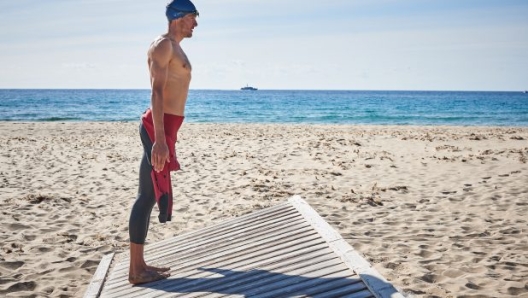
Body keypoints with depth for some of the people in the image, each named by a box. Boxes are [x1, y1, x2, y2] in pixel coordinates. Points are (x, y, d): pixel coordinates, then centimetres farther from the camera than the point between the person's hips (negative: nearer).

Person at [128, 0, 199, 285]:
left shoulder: (174, 48, 21)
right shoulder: (163, 45, -10)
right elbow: (156, 93, -19)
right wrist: (159, 139, -26)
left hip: (165, 126, 10)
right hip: (158, 126, -10)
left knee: (149, 195, 11)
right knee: (148, 195, -8)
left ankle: (139, 264, 18)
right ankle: (136, 270, -3)